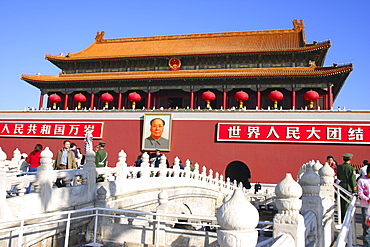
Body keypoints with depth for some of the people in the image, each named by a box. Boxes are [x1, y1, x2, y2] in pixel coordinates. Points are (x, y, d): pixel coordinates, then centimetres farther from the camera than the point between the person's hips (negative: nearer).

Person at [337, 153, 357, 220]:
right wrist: (354, 190, -4)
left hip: (341, 185, 5)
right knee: (347, 203, 3)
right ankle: (345, 219, 9)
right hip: (348, 187, -5)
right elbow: (353, 180, -10)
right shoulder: (351, 168, -13)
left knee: (341, 202, 15)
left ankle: (341, 217, 25)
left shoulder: (339, 167, 2)